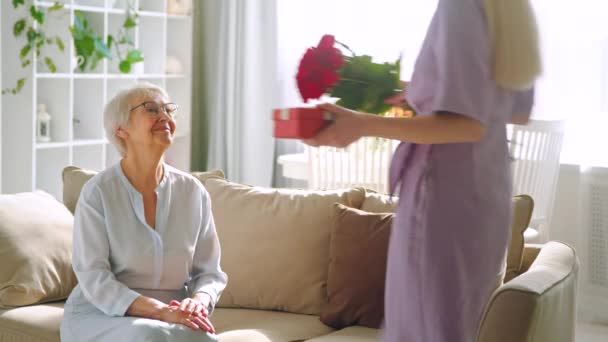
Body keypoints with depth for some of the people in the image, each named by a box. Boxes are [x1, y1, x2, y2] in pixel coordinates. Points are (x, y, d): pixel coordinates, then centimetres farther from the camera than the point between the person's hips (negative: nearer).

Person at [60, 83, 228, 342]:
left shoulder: (193, 191, 3)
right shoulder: (97, 192, -7)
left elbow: (209, 271, 6)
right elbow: (94, 277, -14)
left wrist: (198, 302, -18)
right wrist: (160, 311, -25)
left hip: (174, 317, 3)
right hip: (100, 315, -3)